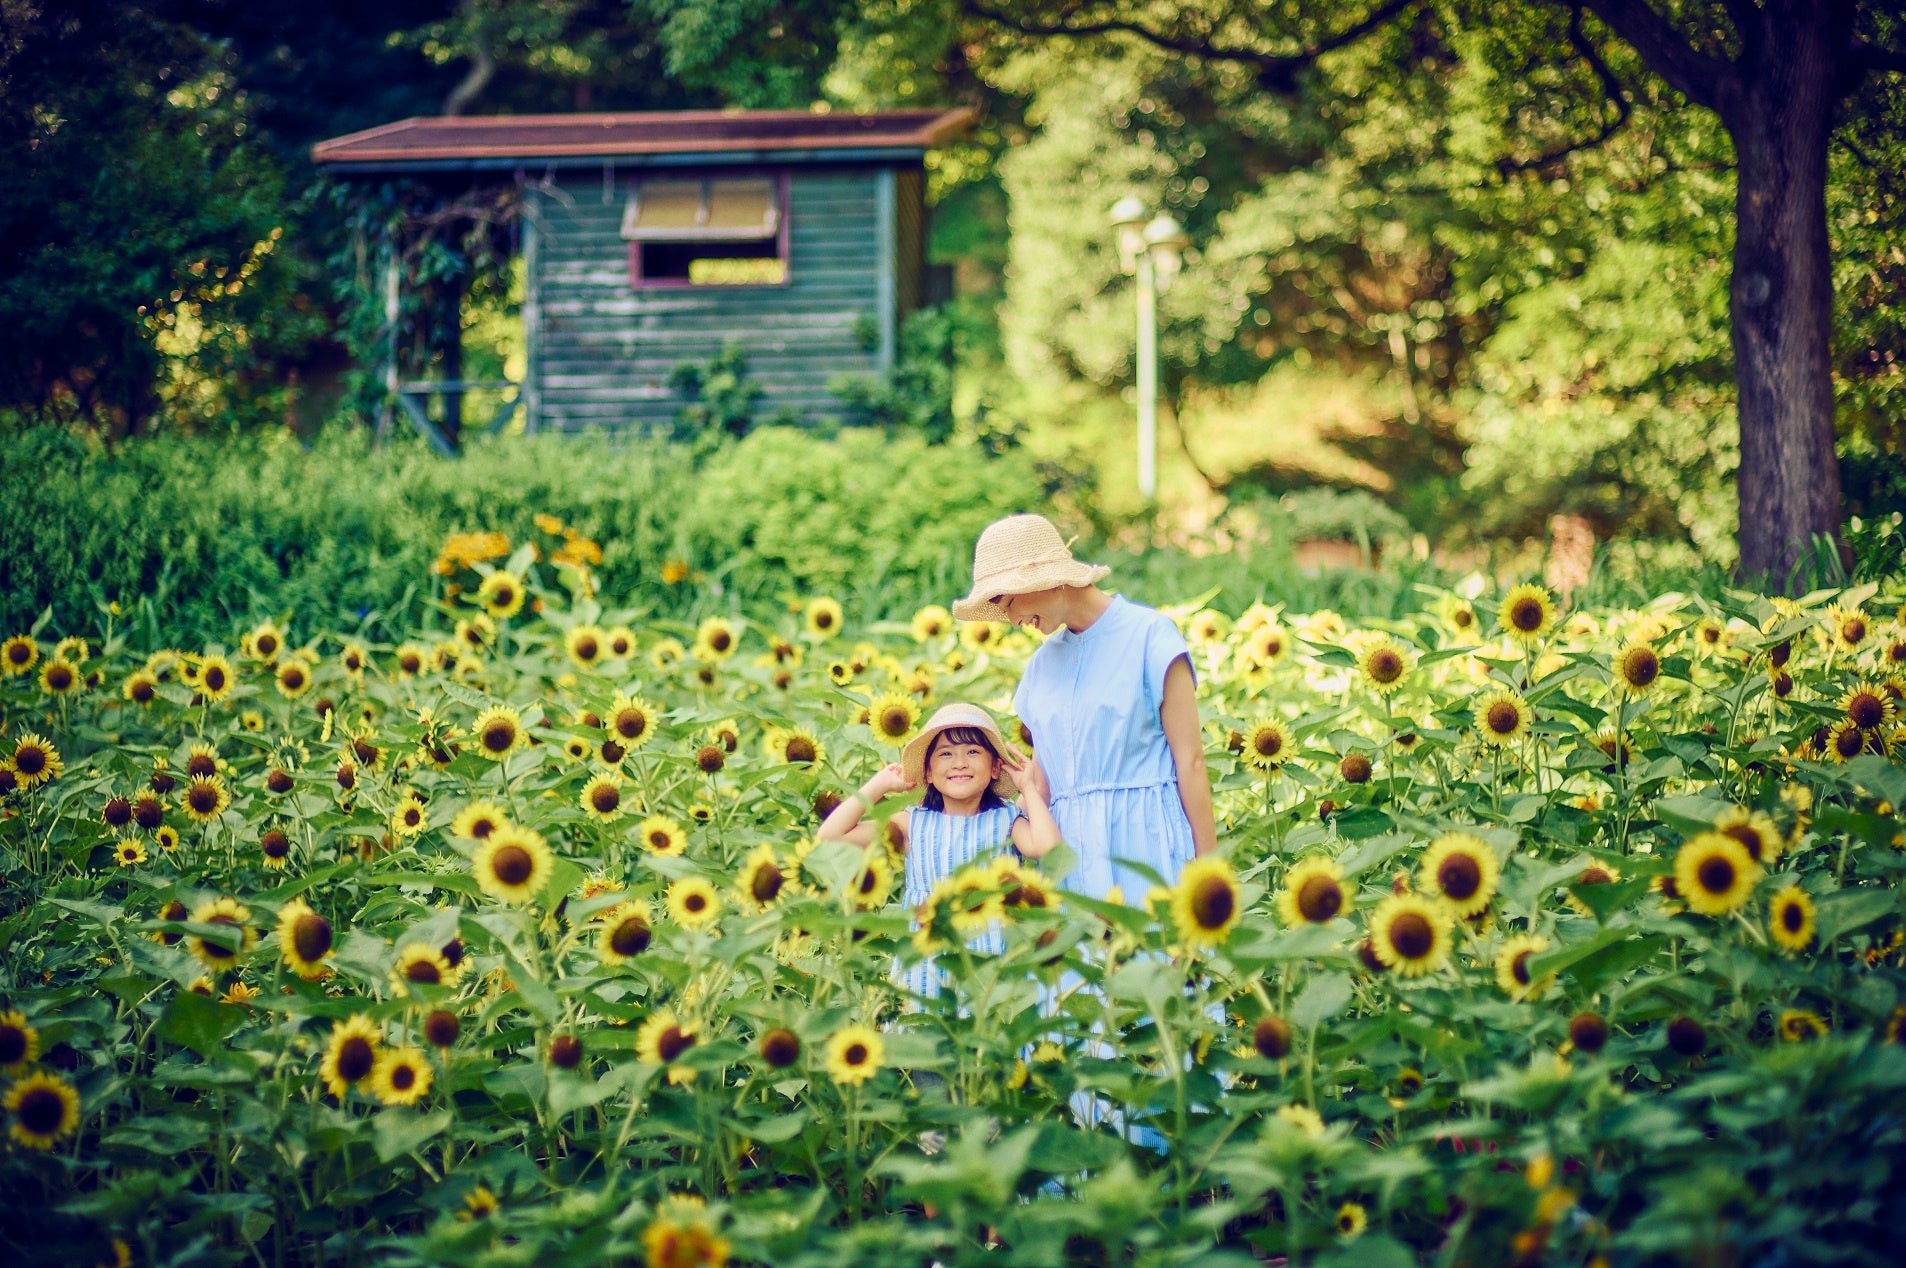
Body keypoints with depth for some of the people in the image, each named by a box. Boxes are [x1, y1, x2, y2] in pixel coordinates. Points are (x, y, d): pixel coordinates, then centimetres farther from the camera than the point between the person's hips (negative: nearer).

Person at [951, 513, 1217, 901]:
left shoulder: (1149, 635, -1)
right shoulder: (1042, 664, 15)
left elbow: (1190, 761, -3)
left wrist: (1207, 872, -6)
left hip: (1145, 840, -4)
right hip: (1072, 850, 5)